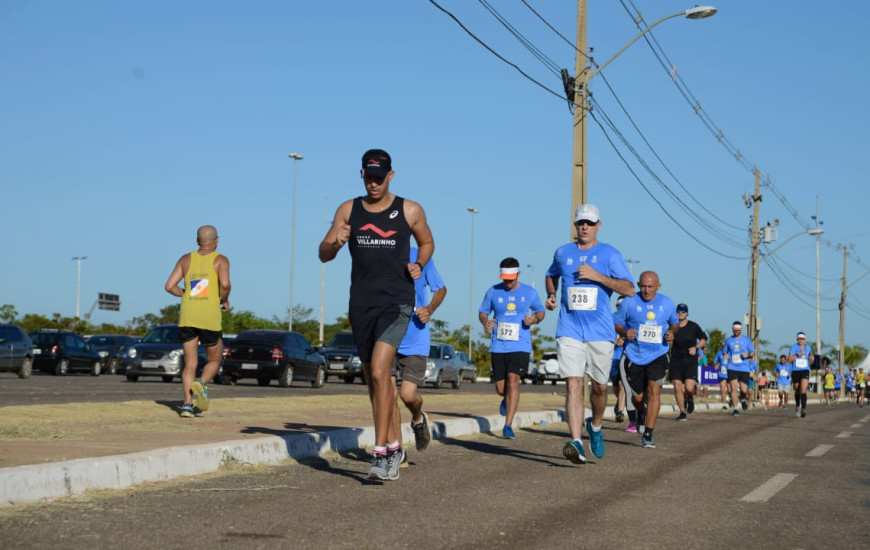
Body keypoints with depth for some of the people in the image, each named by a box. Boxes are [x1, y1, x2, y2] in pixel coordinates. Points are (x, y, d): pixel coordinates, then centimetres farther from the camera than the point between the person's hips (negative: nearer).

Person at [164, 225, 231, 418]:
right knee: (214, 360, 15)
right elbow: (225, 284, -15)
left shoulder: (186, 259, 13)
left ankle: (188, 403, -9)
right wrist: (225, 301, 3)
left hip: (187, 317, 3)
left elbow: (170, 286, 5)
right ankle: (201, 383, -15)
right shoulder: (220, 260, 3)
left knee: (190, 364, 8)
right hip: (210, 318, -3)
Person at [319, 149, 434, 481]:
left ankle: (380, 453, -17)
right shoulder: (348, 210, 7)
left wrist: (419, 265, -2)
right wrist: (336, 243, -16)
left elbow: (427, 243, 18)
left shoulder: (410, 211, 2)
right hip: (361, 303, 4)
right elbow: (323, 254, 7)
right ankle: (394, 447, 26)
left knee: (379, 372, -19)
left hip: (396, 302, -4)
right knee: (373, 378, 11)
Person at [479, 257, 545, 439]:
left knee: (513, 380, -19)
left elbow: (541, 311, 17)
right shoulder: (493, 292, 5)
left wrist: (535, 319, -7)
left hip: (520, 346, -2)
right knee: (500, 388, 4)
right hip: (498, 347, 2)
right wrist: (485, 322, -9)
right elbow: (482, 312, 14)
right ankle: (506, 399, 44)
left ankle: (508, 425, -15)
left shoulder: (530, 293, 4)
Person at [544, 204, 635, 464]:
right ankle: (577, 443, -22)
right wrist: (551, 295, 11)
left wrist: (597, 276, -16)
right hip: (569, 332, 0)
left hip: (600, 332, 0)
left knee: (600, 387, 10)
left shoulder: (610, 255, 2)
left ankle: (595, 426, 40)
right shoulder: (562, 253, 11)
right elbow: (552, 275, 32)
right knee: (574, 385, -14)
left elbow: (629, 289, -7)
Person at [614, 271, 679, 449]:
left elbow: (674, 322, 18)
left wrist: (672, 332, -4)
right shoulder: (629, 302, -4)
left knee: (654, 390, -17)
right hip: (635, 356, 0)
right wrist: (624, 332, -16)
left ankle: (648, 434, -11)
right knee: (638, 396, 8)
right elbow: (617, 323, 5)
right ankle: (641, 414, 47)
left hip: (658, 355, 0)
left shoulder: (667, 303, 3)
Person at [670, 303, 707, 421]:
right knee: (677, 388, -5)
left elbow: (704, 339, 11)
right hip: (676, 361, 1)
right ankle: (683, 412, 8)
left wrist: (696, 347, -5)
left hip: (690, 360, -1)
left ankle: (690, 399, 23)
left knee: (689, 388, -13)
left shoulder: (693, 326, 1)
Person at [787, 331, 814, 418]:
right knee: (797, 391, 11)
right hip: (795, 371, 0)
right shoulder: (794, 347, -1)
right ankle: (797, 406, 36)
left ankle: (803, 409, -28)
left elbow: (811, 355, 32)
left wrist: (812, 358, 10)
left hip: (805, 371, 0)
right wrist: (798, 354, -18)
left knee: (803, 390, -19)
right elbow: (789, 359, -10)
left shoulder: (808, 347, 9)